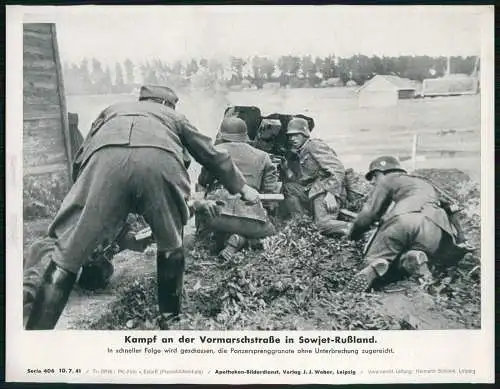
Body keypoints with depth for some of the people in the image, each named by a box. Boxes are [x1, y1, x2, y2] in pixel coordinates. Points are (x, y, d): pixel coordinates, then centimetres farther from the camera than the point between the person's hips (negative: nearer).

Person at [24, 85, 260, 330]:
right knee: (171, 245, 24)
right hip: (160, 160, 0)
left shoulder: (112, 110, 43)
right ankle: (170, 318, 33)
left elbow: (80, 159, 35)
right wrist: (241, 187, 58)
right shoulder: (174, 117, 41)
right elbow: (213, 155, 45)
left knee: (67, 256, 7)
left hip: (105, 158, 0)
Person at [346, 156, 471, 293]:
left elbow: (369, 213, 14)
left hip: (401, 219, -4)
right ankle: (412, 258, -16)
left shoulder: (387, 179, 25)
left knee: (372, 259, 10)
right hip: (435, 225, 4)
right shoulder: (426, 184, 45)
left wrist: (353, 235, 27)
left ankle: (375, 266, -27)